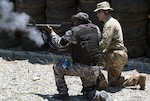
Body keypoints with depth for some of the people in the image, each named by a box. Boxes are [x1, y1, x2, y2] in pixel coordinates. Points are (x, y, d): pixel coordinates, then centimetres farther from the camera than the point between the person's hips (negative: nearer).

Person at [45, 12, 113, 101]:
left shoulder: (74, 31, -9)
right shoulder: (96, 29, 6)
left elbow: (59, 43, 1)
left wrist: (52, 32, 18)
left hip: (80, 68, -6)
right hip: (94, 70, 6)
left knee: (57, 67, 17)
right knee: (89, 92, 26)